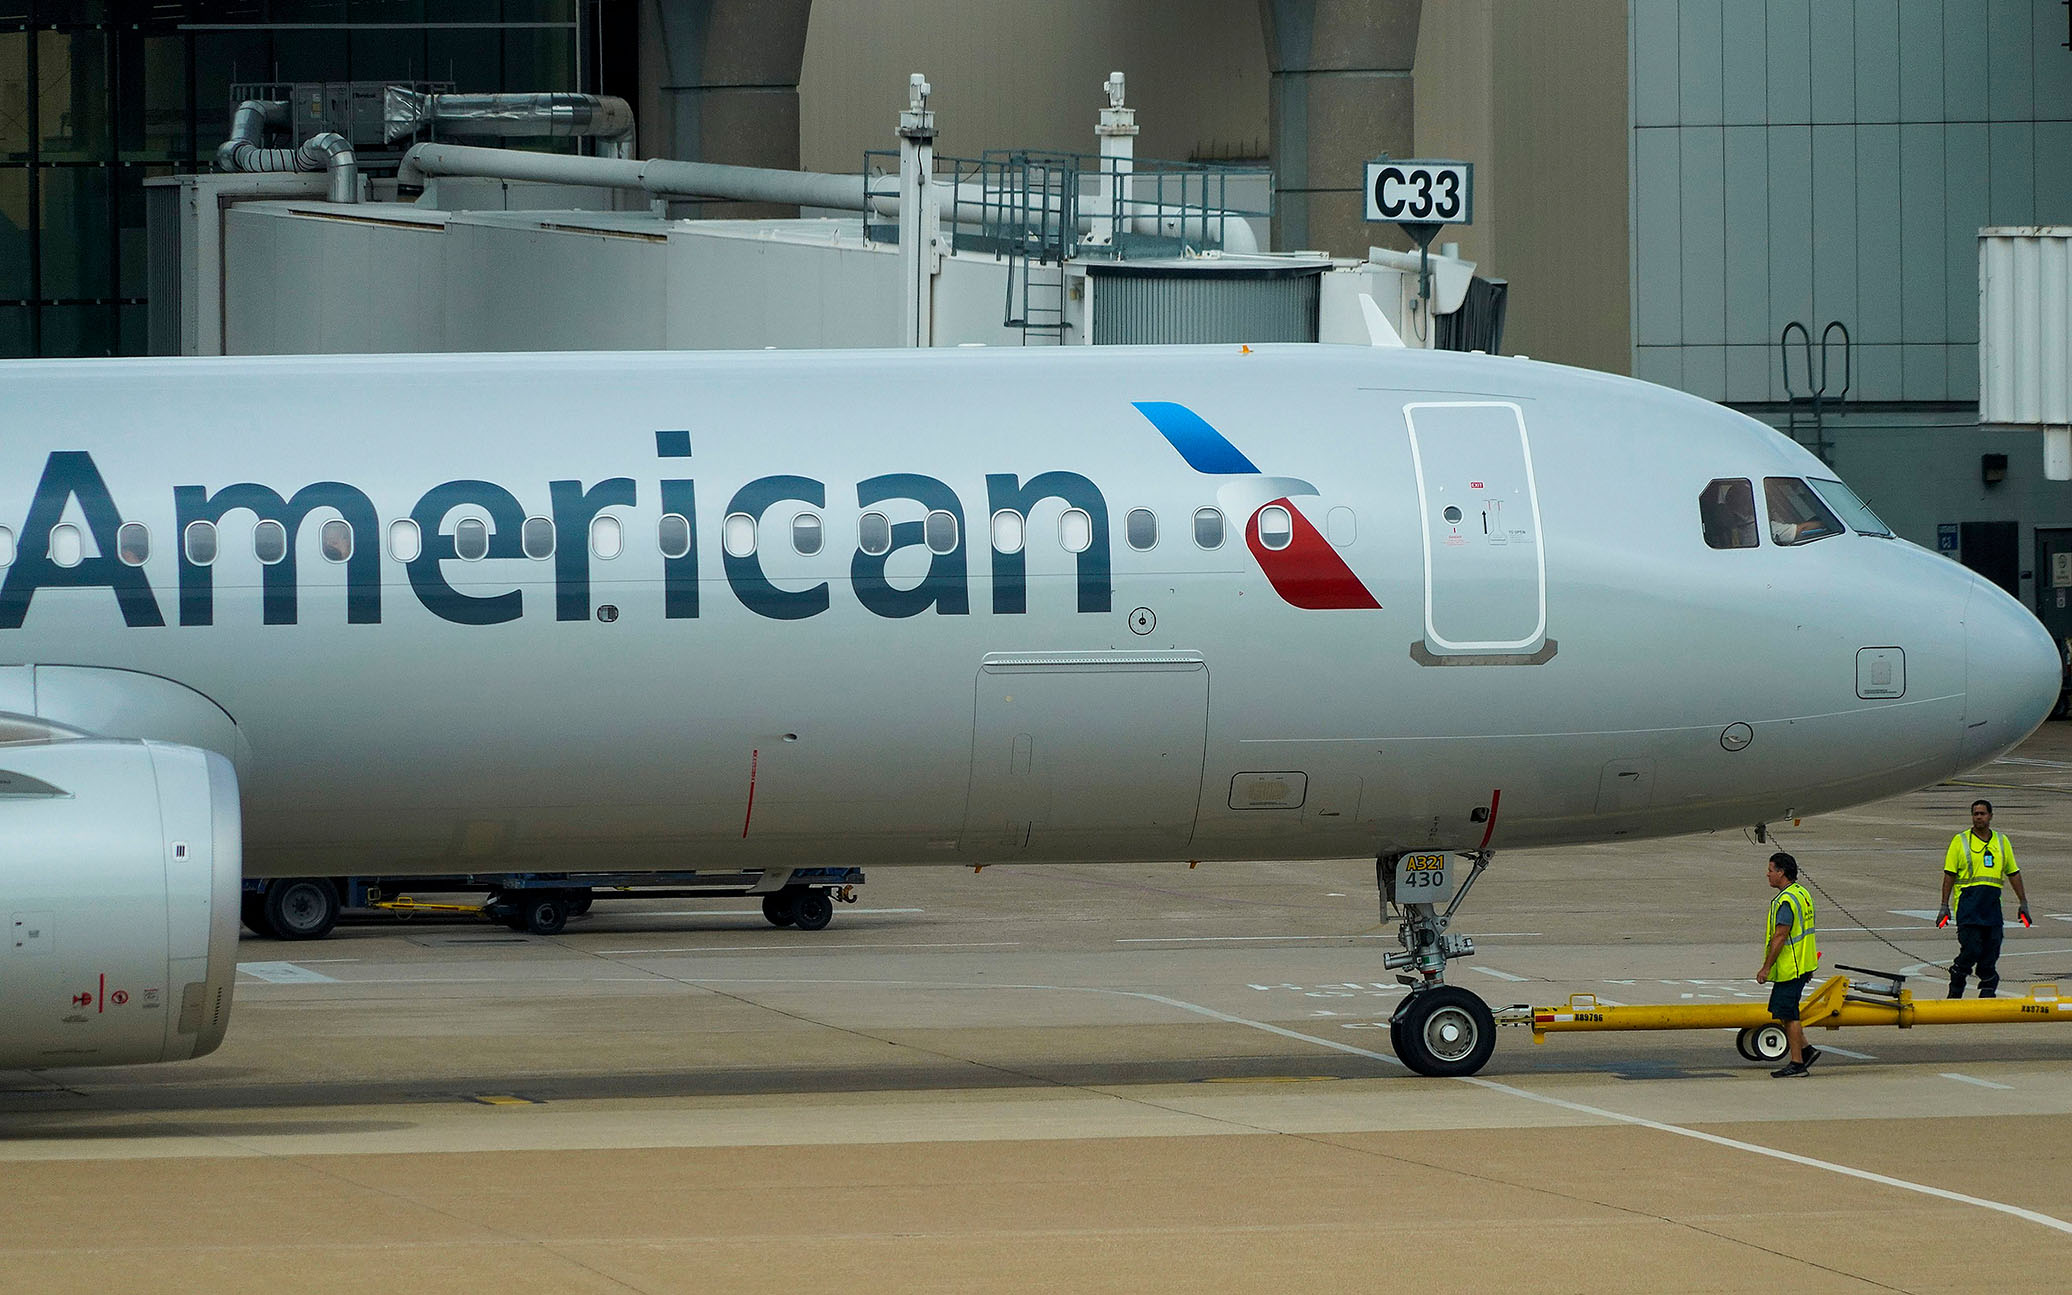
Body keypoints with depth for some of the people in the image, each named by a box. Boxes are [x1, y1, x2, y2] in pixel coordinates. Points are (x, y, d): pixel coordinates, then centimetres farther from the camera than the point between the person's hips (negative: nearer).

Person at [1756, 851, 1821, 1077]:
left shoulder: (1786, 901, -20)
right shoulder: (1802, 894, 12)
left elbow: (1780, 936, -23)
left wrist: (1766, 968, -18)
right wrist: (1809, 967, 26)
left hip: (1789, 969, -10)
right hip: (1802, 965, 10)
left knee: (1787, 1014, -3)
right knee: (1780, 1010, 17)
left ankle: (1797, 1063, 1)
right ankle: (1805, 1050, 19)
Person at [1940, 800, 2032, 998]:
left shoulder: (2001, 841, 14)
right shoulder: (1960, 841, 4)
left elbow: (2013, 873, 19)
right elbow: (1949, 874, 3)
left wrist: (2023, 903, 16)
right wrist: (1944, 906, -2)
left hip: (1992, 904, 4)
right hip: (1968, 903, -4)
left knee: (1991, 952, 1)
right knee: (1971, 950, -11)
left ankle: (1988, 991, 10)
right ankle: (1955, 991, 4)